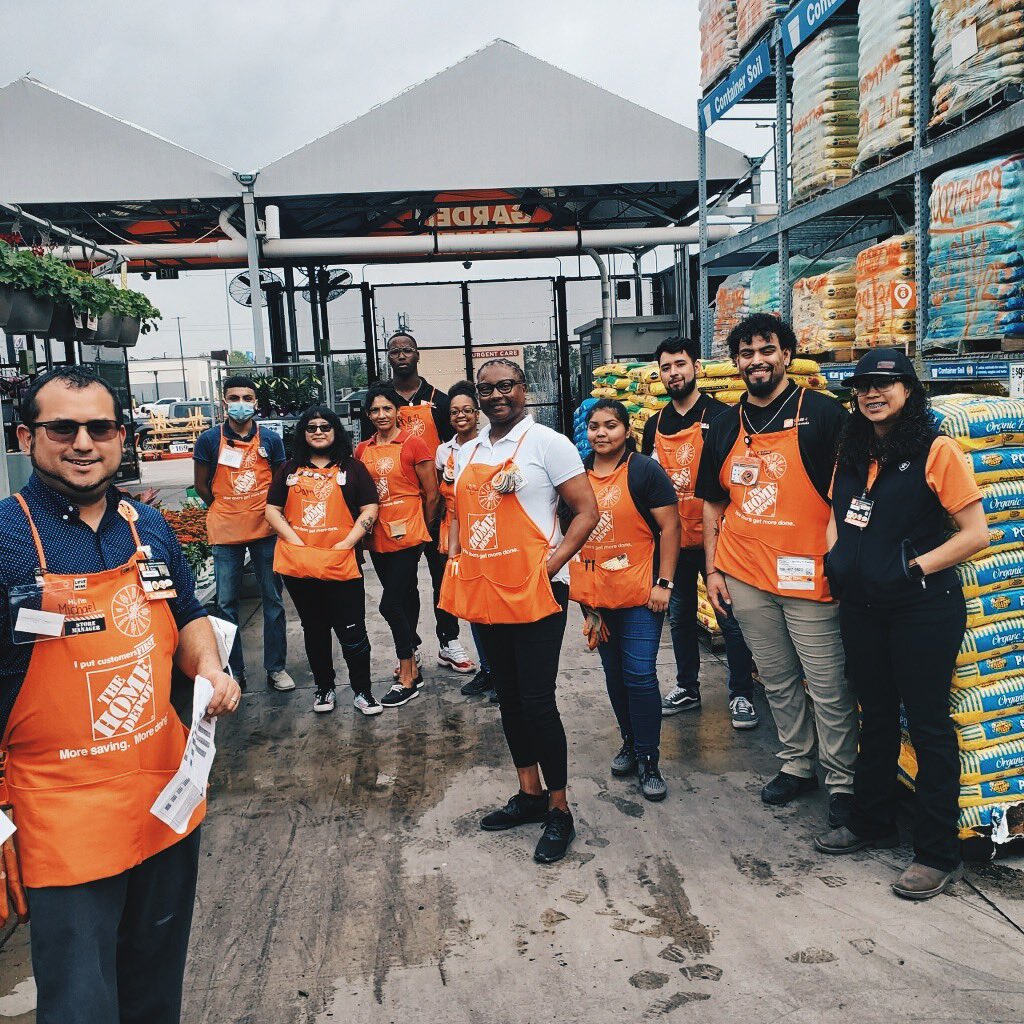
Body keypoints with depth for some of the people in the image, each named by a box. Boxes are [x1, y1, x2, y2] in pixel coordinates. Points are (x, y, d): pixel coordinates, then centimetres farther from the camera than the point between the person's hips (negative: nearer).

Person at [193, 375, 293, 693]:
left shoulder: (270, 439, 1)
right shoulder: (209, 439, -2)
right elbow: (202, 486, 5)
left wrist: (268, 511, 0)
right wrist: (227, 511, 3)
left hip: (264, 529, 1)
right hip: (225, 532, -1)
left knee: (273, 600, 7)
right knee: (227, 603, 6)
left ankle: (276, 667, 18)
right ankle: (233, 672, 17)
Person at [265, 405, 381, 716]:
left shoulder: (352, 467, 5)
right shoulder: (289, 469, 12)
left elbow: (370, 509, 0)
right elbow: (272, 509, 8)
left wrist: (347, 543, -11)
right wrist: (295, 541, -6)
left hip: (341, 565, -3)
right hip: (298, 565, 3)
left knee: (352, 631, -2)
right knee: (314, 629, 15)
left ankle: (362, 692, 12)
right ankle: (323, 687, 29)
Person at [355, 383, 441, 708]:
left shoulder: (413, 445, -8)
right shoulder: (362, 450, 7)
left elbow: (432, 495, -4)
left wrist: (421, 528, 6)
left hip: (407, 536, -6)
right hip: (378, 538, 6)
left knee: (390, 604, -8)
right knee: (404, 597, 15)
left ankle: (406, 678, 5)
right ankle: (412, 667, 27)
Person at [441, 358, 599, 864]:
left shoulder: (547, 442, -6)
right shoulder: (468, 452, 14)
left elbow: (587, 511, -9)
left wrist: (552, 564, -17)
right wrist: (454, 564, 7)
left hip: (534, 593, -7)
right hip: (484, 593, 7)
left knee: (537, 702, -4)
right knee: (508, 698, 15)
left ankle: (559, 811, 13)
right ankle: (529, 794, 31)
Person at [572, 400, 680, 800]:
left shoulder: (645, 471, -7)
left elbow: (669, 527, -8)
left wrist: (664, 582, -13)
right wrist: (575, 583, 12)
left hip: (639, 594, -5)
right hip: (594, 594, 5)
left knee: (640, 675, -5)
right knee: (614, 673, 15)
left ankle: (648, 759, 8)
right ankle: (630, 742, 32)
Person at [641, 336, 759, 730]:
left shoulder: (720, 416, -7)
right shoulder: (654, 426, 9)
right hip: (672, 539, 5)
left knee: (731, 618, 2)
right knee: (679, 616, 15)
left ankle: (741, 695, 16)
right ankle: (686, 687, 30)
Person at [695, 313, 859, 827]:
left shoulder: (821, 413, -5)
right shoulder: (725, 426, 10)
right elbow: (713, 504, 15)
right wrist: (713, 569, 10)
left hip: (807, 575, -4)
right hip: (744, 576, 5)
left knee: (828, 687, 4)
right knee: (778, 680, 17)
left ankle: (842, 780, 19)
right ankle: (797, 764, 32)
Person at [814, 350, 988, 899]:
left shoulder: (937, 451, -10)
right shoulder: (853, 453, 10)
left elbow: (977, 532, -13)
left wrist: (915, 567, -16)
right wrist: (837, 557, 4)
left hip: (923, 611, -6)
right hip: (862, 606, 7)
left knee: (928, 724, 4)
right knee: (876, 716, 19)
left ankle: (938, 854, 17)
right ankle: (871, 822, 36)